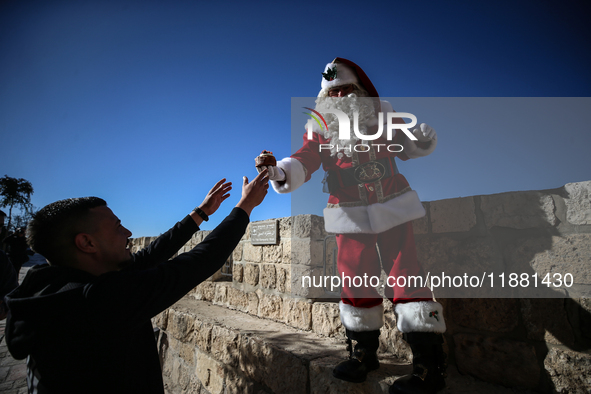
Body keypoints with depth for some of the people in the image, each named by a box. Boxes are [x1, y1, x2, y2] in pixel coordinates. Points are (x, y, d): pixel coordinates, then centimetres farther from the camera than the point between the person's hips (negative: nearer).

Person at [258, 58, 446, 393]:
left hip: (393, 208, 0)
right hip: (351, 215, 1)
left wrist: (423, 140, -6)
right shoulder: (320, 126, 1)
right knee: (356, 278, 4)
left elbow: (404, 146, 16)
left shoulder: (382, 112, 5)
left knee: (406, 275, -3)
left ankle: (431, 365, 10)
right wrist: (280, 172, -32)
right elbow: (304, 162, -12)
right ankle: (365, 352, 26)